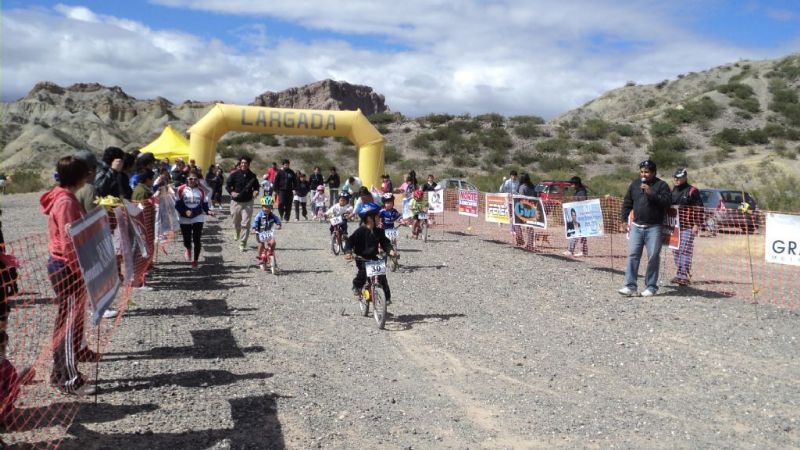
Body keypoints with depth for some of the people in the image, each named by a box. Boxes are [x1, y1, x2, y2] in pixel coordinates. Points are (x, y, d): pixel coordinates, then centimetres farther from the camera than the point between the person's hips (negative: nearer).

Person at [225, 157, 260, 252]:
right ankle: (236, 234, 49)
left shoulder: (252, 176, 2)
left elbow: (256, 186, 16)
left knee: (246, 224, -8)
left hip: (247, 203, 0)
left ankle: (242, 244, -4)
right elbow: (227, 185, 0)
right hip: (236, 202, 0)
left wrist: (255, 191, -6)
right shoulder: (235, 175, -4)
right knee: (236, 222, 16)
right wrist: (231, 192, -19)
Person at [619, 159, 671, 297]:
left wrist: (651, 193, -19)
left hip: (654, 228, -3)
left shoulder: (661, 185, 0)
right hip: (636, 226, 3)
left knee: (653, 257, 0)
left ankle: (651, 287, 9)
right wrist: (624, 219, 9)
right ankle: (630, 286, -2)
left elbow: (667, 202, -12)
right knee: (632, 255, -3)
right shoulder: (634, 184, 12)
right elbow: (627, 203, 17)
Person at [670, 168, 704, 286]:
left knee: (685, 251, -9)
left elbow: (699, 209, -9)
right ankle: (681, 274, 18)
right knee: (676, 251, 10)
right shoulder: (672, 191, 15)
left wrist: (696, 224, -14)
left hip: (688, 227, -7)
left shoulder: (692, 191, -6)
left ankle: (684, 275, -10)